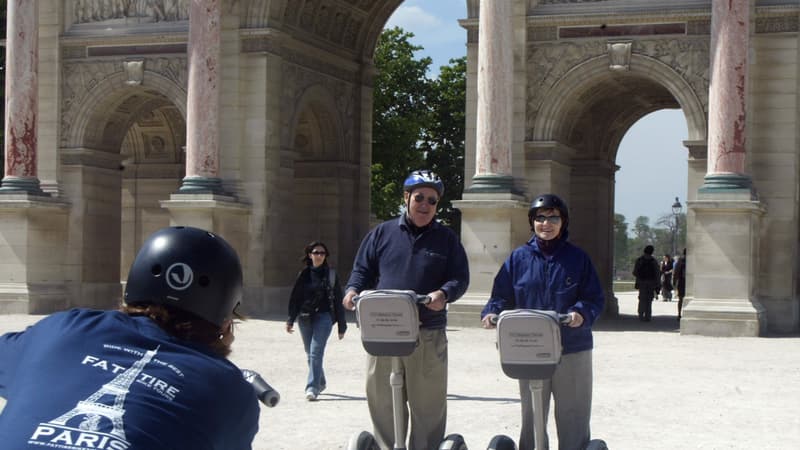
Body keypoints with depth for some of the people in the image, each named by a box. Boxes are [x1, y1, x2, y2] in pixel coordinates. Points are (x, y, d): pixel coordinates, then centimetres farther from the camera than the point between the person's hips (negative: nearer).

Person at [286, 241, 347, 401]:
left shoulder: (331, 275, 3)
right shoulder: (303, 275, 8)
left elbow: (338, 301, 4)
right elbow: (295, 298, 9)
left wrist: (341, 326, 3)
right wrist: (290, 320, 0)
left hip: (324, 317, -4)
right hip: (305, 318, 4)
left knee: (316, 353, -15)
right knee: (310, 355, 12)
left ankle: (312, 387, -16)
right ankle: (321, 382, 31)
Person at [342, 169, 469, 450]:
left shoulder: (446, 238, 8)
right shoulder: (382, 234, 11)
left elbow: (460, 278, 4)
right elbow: (363, 270, 14)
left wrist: (444, 293, -16)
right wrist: (353, 289, -7)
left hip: (429, 335, -1)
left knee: (428, 404, 3)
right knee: (382, 401, 6)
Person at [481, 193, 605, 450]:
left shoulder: (577, 258, 1)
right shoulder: (519, 258, 5)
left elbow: (595, 299, -2)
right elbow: (502, 296, 6)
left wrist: (582, 314, -22)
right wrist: (492, 313, -15)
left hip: (572, 350, -1)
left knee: (573, 415, 6)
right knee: (531, 416, 11)